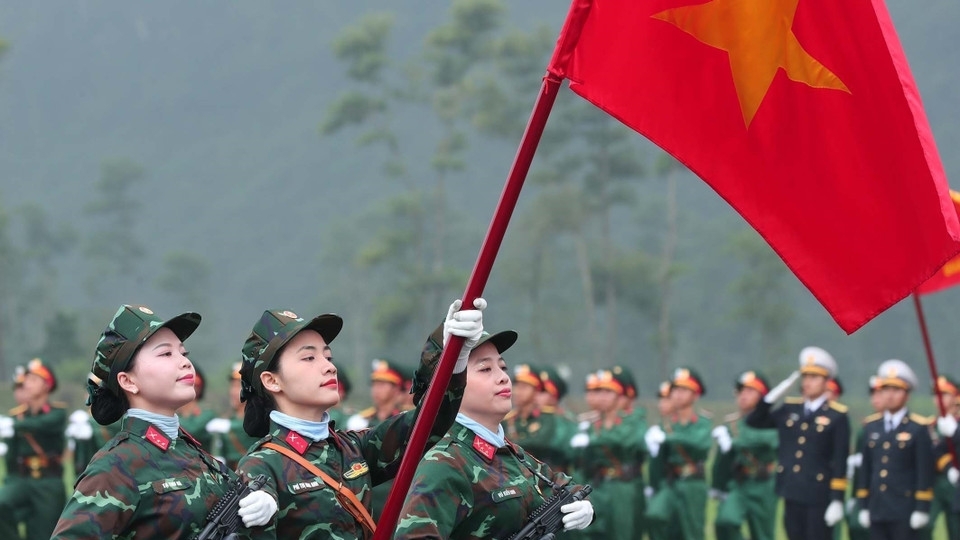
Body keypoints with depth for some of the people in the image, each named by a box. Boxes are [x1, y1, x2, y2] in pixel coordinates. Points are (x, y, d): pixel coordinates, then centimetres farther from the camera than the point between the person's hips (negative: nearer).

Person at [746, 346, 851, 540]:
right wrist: (774, 395, -2)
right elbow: (754, 421, 10)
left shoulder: (837, 416, -6)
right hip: (792, 493, 5)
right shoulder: (790, 409, 9)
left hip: (819, 496, -5)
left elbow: (840, 461, -9)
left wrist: (837, 500, -14)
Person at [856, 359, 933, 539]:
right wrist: (863, 506, 10)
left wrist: (922, 509, -10)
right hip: (877, 511, 5)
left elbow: (925, 472, -6)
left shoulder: (918, 428, -3)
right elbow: (865, 469, 13)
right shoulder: (871, 427, 12)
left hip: (905, 513, -5)